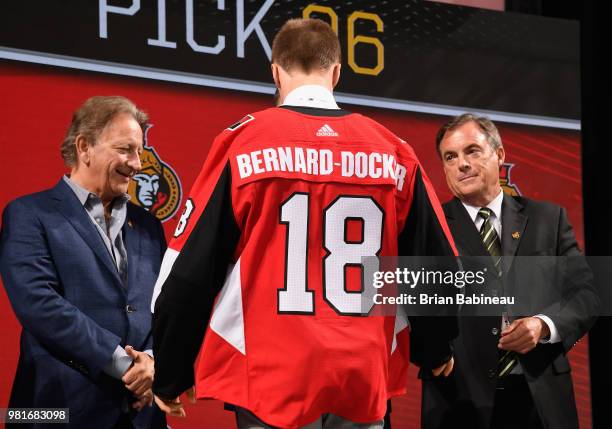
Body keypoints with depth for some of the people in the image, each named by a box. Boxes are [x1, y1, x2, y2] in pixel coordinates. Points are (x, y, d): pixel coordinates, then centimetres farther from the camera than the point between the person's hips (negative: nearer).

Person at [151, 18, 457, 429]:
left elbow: (189, 270, -3)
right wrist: (435, 351, 27)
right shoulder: (394, 151, 4)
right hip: (366, 378, 3)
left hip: (273, 379, -3)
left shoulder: (244, 143, -3)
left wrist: (170, 377, 9)